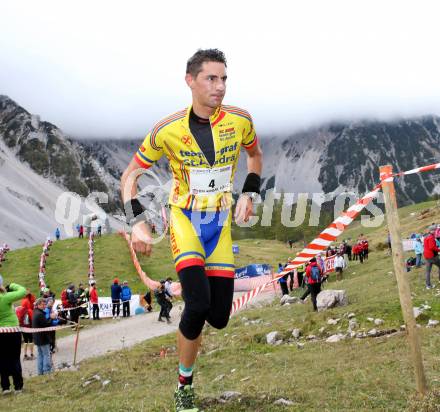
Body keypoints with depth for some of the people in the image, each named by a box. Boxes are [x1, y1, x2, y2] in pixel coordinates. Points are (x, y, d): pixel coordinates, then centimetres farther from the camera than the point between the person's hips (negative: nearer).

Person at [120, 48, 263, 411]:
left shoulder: (240, 120, -8)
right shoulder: (168, 130, -15)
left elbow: (255, 155, 14)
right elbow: (130, 175, -3)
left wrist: (249, 194, 0)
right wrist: (138, 224, -15)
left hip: (221, 222, 3)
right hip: (185, 218, -3)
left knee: (219, 317, -2)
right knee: (198, 304, -21)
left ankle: (193, 308, 37)